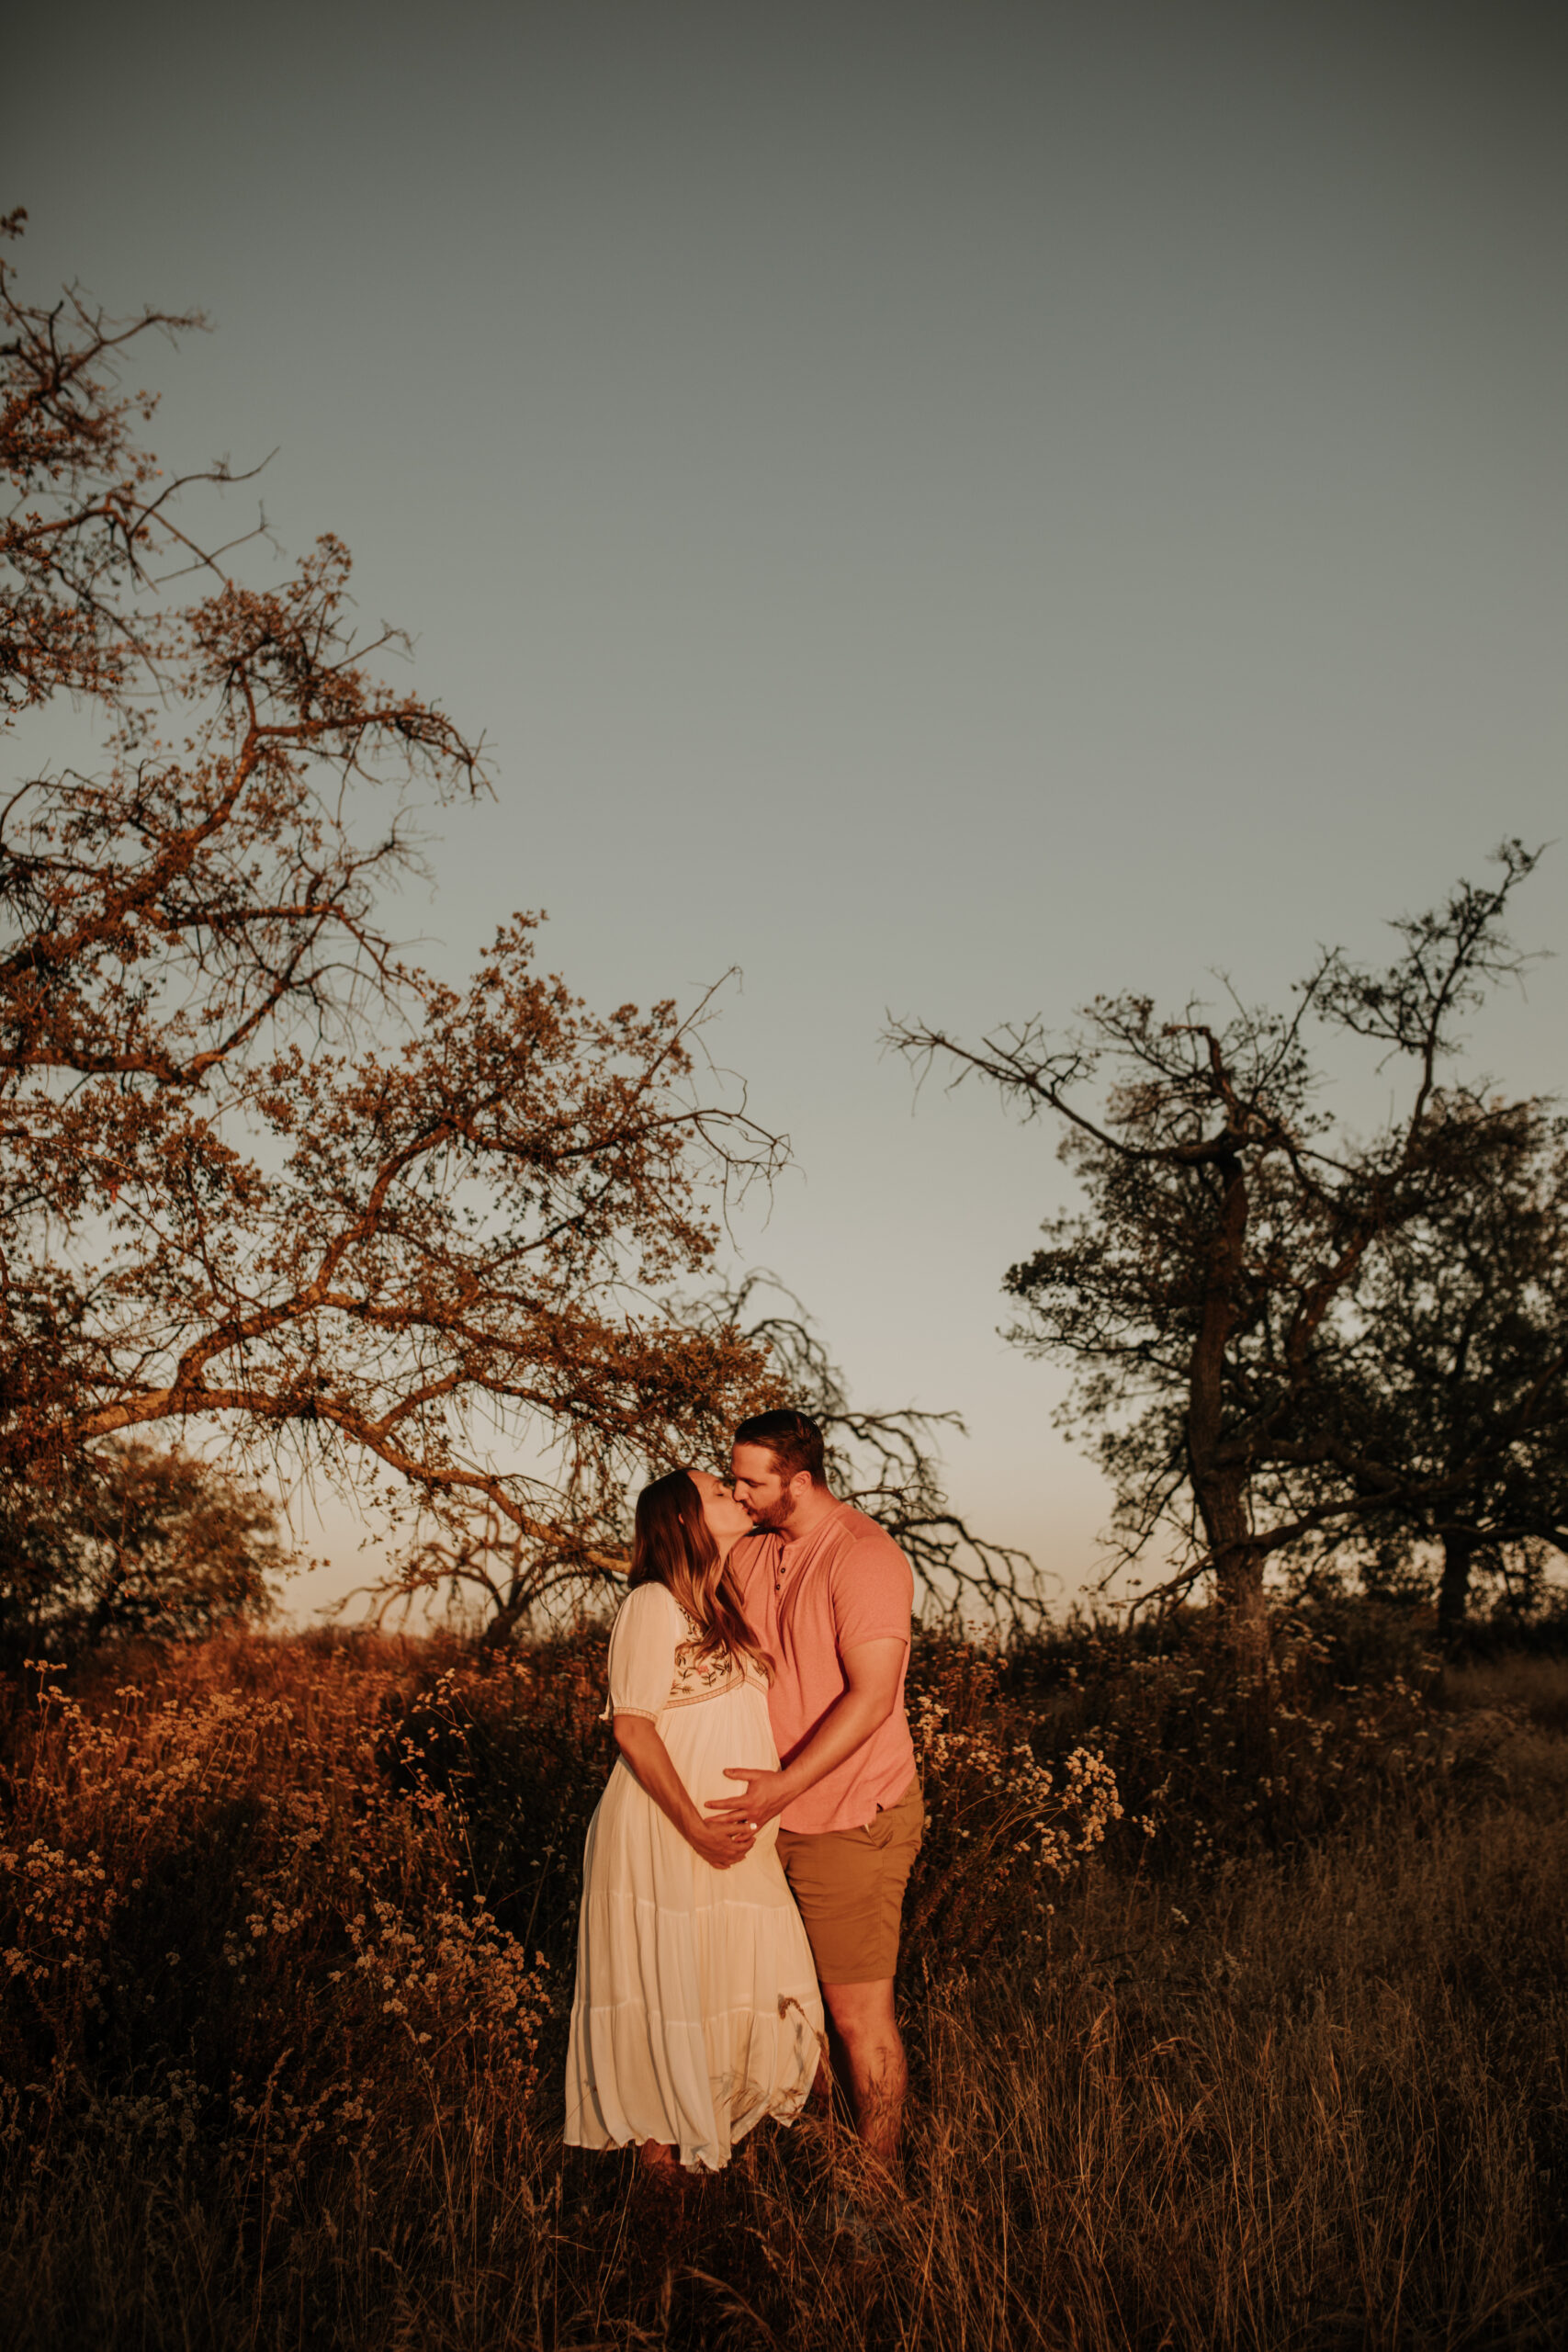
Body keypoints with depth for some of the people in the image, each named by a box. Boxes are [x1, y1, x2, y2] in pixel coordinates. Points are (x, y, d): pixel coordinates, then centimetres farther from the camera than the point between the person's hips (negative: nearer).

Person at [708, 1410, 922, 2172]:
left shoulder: (863, 1558, -18)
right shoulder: (752, 1552, 6)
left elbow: (871, 1697, -23)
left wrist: (786, 1783, -25)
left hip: (850, 1820, -7)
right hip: (775, 1814, 7)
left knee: (859, 2013, 2)